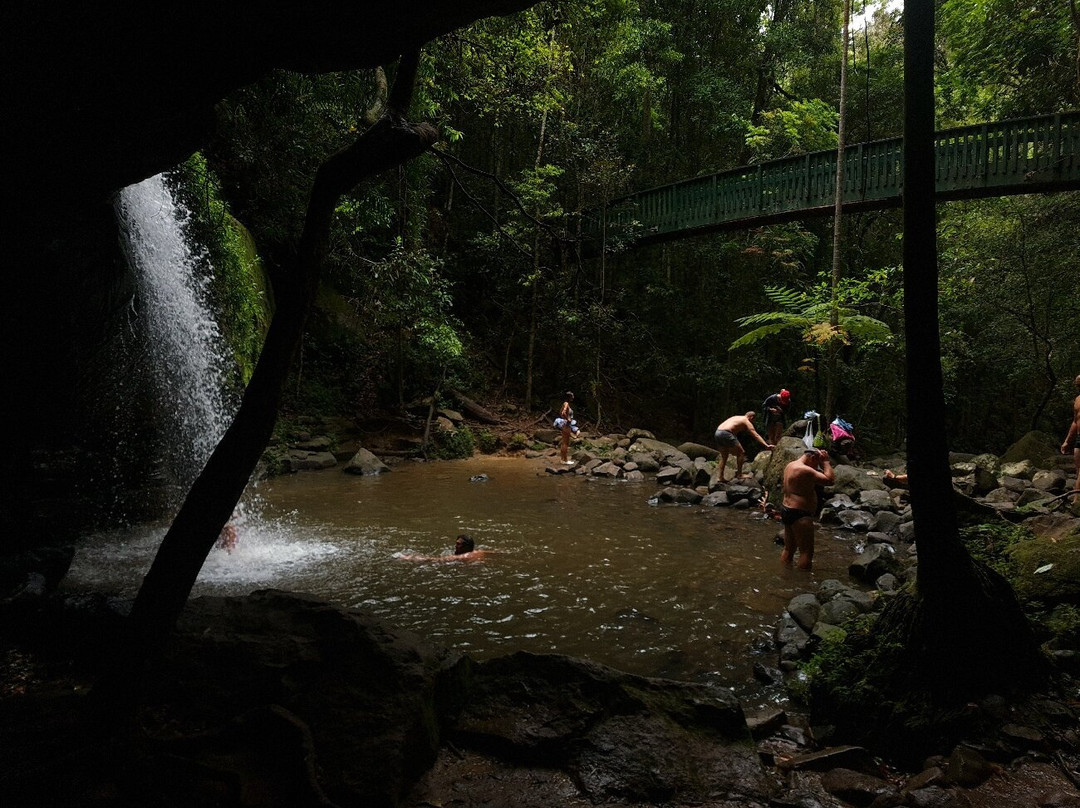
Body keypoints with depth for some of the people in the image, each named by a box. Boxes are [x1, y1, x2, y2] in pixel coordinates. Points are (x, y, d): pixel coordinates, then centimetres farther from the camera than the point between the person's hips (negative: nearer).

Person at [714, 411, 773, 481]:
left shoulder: (736, 417, 32)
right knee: (741, 453, 5)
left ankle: (721, 477, 17)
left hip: (718, 432, 8)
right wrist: (766, 445, -8)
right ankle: (739, 474, 9)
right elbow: (756, 436, -2)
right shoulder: (747, 422, 8)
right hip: (726, 434, -8)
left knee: (724, 456, 20)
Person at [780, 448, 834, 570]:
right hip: (800, 514, -10)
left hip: (787, 510, 10)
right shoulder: (805, 470, -19)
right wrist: (825, 461, -7)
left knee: (789, 549, 18)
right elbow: (830, 479, -18)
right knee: (807, 552, -4)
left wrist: (822, 462, 10)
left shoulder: (790, 465, 12)